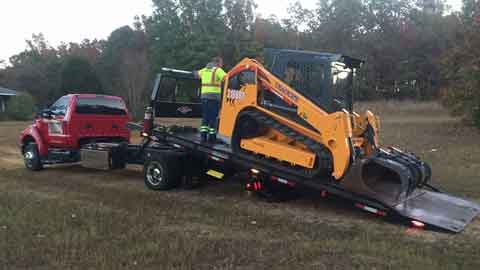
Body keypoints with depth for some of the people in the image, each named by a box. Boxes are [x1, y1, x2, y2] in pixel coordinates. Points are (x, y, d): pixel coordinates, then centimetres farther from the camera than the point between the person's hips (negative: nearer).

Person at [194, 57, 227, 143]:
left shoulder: (204, 70, 17)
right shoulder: (218, 70, -3)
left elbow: (196, 74, 35)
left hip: (204, 96, 6)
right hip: (214, 96, -6)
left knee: (205, 117, 11)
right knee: (213, 117, -1)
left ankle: (203, 135, 7)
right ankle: (212, 136, 0)